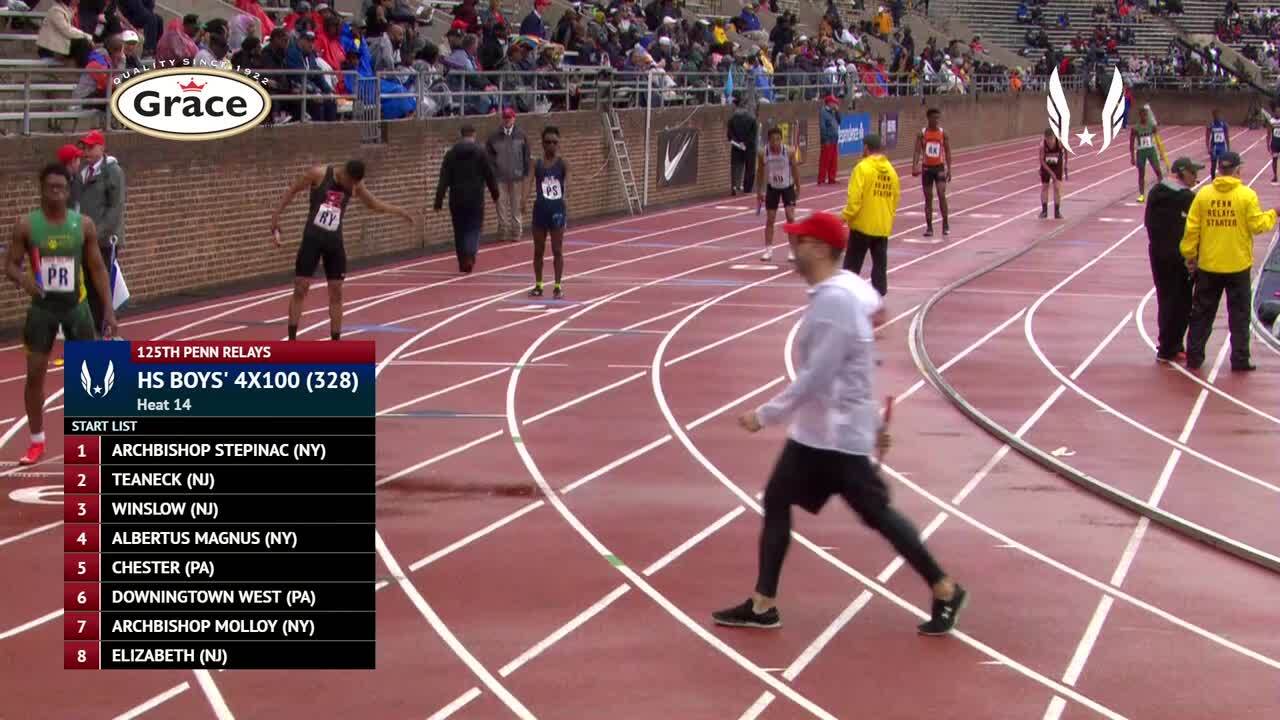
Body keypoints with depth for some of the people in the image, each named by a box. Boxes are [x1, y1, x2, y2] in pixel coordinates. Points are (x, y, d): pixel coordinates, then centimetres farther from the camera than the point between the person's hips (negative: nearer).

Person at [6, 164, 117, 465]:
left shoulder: (83, 225, -4)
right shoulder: (26, 224, -7)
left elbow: (97, 268, 3)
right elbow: (10, 265, -3)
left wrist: (108, 309, -1)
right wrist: (22, 279, -27)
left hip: (75, 305, 1)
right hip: (42, 307, -1)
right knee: (35, 373, -1)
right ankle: (37, 441, 12)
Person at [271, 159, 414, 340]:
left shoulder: (355, 185, 0)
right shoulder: (318, 174, -12)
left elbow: (373, 203, 17)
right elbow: (292, 190, -2)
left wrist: (398, 211, 7)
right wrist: (276, 216, -4)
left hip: (335, 240, 4)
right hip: (313, 237, -4)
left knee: (336, 292, 3)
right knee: (300, 289, -5)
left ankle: (335, 343, 10)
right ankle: (291, 342, 0)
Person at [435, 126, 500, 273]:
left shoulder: (451, 153, 3)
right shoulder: (480, 152, -3)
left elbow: (444, 180, 1)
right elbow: (490, 176, -1)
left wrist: (439, 201, 1)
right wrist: (495, 194, 12)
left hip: (457, 199, 2)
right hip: (475, 199, -2)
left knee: (459, 230, 12)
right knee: (474, 228, 1)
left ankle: (463, 262, 16)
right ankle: (470, 255, -22)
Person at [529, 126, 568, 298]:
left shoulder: (563, 163, -2)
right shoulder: (537, 164, 1)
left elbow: (566, 181, -16)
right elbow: (530, 181, -10)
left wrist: (564, 190, -38)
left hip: (557, 209, -2)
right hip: (540, 209, 2)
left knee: (557, 250, 3)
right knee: (538, 250, 9)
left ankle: (558, 286, 9)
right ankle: (538, 285, 19)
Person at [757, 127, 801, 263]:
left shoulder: (789, 152, -17)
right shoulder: (763, 153, -14)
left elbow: (795, 170, -4)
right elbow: (760, 172, -1)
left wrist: (798, 189, 1)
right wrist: (759, 191, 2)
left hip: (787, 187, -1)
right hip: (772, 188, 1)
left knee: (790, 217, -10)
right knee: (770, 220, 2)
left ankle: (793, 250, -1)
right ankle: (768, 250, 11)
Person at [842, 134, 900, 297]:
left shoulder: (863, 167, -13)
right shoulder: (890, 169, 6)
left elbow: (854, 198, -19)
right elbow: (896, 197, 12)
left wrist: (846, 216, -9)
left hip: (863, 224, -5)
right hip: (883, 226, 5)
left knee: (853, 263, 4)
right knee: (880, 262, 9)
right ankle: (879, 292, 9)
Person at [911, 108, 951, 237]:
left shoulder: (943, 133, 0)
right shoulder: (922, 134, -3)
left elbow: (947, 152, 4)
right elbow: (917, 151, -7)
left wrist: (949, 169, -3)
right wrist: (914, 166, -22)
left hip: (939, 167, -1)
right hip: (927, 168, 1)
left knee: (941, 195, -14)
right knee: (928, 198, 4)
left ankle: (946, 223, -2)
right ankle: (929, 227, 10)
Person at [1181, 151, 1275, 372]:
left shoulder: (1203, 194, -5)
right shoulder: (1247, 195, -11)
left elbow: (1191, 228, -4)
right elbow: (1257, 225, -9)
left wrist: (1189, 255, 6)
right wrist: (1272, 215, 10)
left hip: (1208, 265, 2)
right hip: (1238, 265, -2)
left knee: (1202, 314, 13)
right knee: (1239, 315, 9)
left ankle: (1194, 357, 16)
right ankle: (1240, 360, 9)